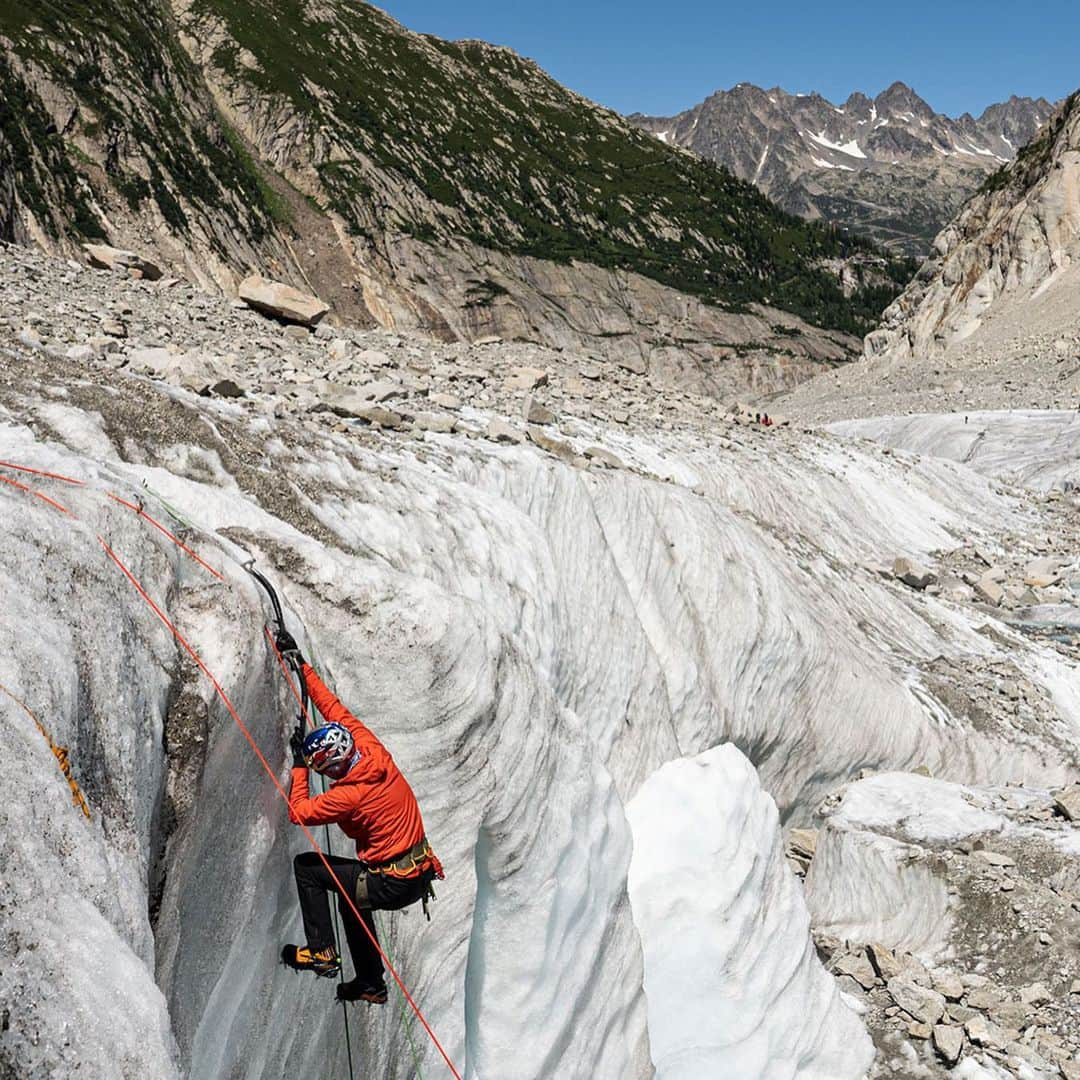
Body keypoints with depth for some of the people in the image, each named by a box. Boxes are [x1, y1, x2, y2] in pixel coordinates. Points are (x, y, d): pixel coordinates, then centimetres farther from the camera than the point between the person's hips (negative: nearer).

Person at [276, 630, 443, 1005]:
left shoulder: (350, 795, -26)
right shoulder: (371, 748, -8)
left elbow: (298, 812, -12)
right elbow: (334, 707, 2)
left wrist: (298, 764, -7)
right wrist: (301, 665, 4)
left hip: (392, 886, -8)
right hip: (423, 874, 8)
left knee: (306, 866, 4)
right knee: (350, 898, 33)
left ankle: (321, 952, 11)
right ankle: (372, 984, 42)